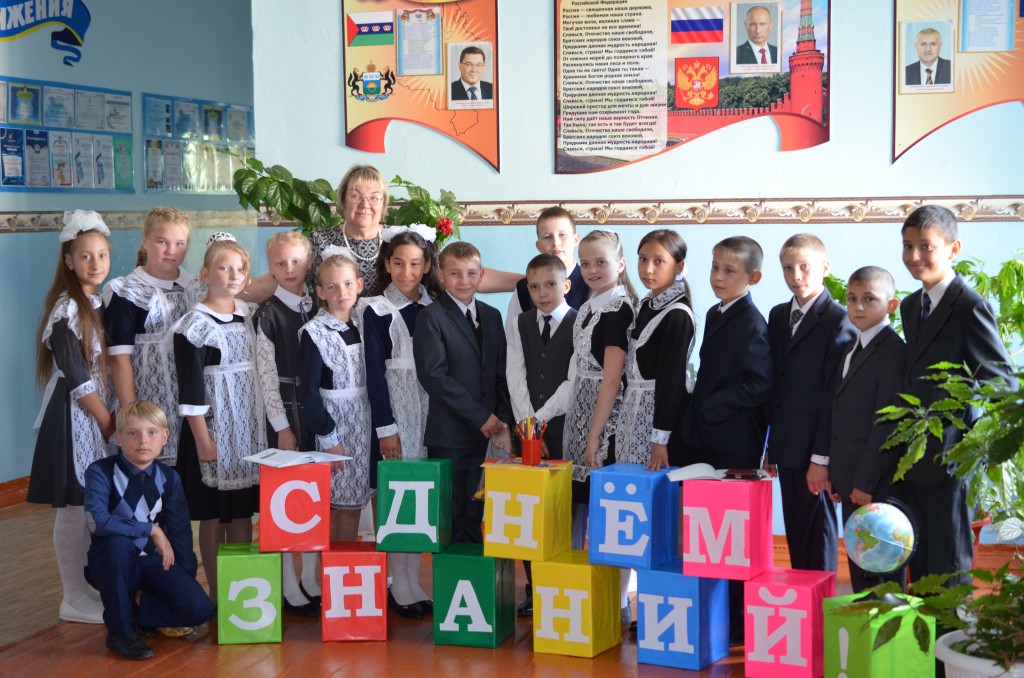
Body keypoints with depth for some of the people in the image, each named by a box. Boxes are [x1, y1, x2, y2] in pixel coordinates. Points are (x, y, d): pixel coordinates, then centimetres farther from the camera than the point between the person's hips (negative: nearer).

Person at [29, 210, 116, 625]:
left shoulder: (102, 304, 11)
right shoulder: (67, 308, -13)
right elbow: (75, 376, -16)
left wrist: (113, 418, 5)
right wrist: (107, 421, -11)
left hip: (99, 414, 8)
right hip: (74, 416, -8)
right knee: (73, 507, -1)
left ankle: (90, 588, 22)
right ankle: (75, 601, 8)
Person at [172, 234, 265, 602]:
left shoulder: (249, 314, 8)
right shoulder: (194, 324, -10)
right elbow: (190, 387, -12)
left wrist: (263, 423, 10)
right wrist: (202, 438, -15)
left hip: (248, 425, 6)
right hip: (213, 424, -6)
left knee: (243, 509, 10)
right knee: (213, 512, 2)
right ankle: (216, 595, 10)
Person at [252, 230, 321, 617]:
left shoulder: (317, 309, 9)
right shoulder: (267, 315, -4)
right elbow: (266, 376, -7)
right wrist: (283, 427, -10)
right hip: (286, 412, -4)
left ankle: (313, 581, 18)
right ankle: (289, 589, 3)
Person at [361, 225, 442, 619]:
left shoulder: (437, 308, 9)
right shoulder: (378, 310, -2)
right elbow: (375, 372, -5)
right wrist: (386, 428, -10)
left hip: (432, 410, 4)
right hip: (394, 409, -4)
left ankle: (414, 583, 14)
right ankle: (399, 587, 5)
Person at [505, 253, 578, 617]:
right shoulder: (519, 326, 13)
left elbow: (575, 380, -8)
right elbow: (516, 378, 3)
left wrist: (541, 419, -11)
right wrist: (527, 424, -8)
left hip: (567, 427, -3)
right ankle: (535, 590, 10)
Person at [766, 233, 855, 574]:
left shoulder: (838, 321, -10)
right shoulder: (778, 316, 13)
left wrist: (822, 457, -17)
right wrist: (772, 446, 12)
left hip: (815, 448, -7)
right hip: (786, 446, 7)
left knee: (818, 536, 1)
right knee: (795, 533, 12)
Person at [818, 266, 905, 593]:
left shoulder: (893, 351, -12)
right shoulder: (851, 348, 16)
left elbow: (887, 422, -17)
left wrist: (866, 481, -17)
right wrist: (834, 472, 10)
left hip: (876, 484, -8)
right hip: (850, 479, 8)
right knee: (857, 566, 12)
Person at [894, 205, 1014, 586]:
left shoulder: (970, 307, -11)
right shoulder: (910, 307, 13)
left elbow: (1001, 384, -13)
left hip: (949, 461, -7)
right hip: (911, 461, 8)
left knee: (949, 568, 2)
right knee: (919, 565, 14)